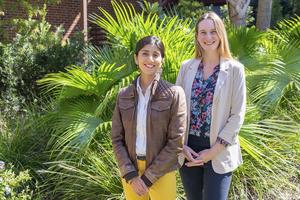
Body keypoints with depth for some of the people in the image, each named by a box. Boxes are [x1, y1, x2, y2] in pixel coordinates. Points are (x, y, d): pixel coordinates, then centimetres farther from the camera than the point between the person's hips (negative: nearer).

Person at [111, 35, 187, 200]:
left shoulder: (174, 94, -10)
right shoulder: (124, 95, 0)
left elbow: (176, 142, -11)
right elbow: (117, 138, 1)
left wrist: (148, 178, -12)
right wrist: (131, 175, -9)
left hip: (161, 173, -2)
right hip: (129, 172, 3)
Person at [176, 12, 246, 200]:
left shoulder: (235, 69, -5)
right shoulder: (187, 67, 2)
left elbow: (237, 115, -8)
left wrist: (214, 150, -11)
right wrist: (181, 145, -5)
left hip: (219, 152, -3)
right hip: (188, 148, 3)